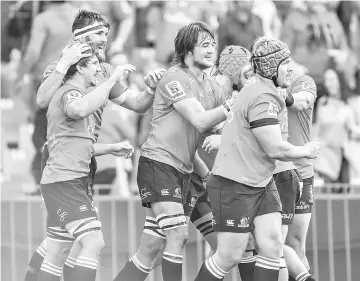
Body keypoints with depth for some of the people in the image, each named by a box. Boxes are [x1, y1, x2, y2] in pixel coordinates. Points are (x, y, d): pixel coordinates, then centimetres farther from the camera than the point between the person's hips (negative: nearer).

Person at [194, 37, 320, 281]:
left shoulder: (256, 87, 9)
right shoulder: (263, 98, -22)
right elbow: (276, 149, -23)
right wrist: (306, 151, -8)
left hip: (262, 183, 9)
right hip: (235, 187, -9)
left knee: (272, 244, -4)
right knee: (230, 256, -3)